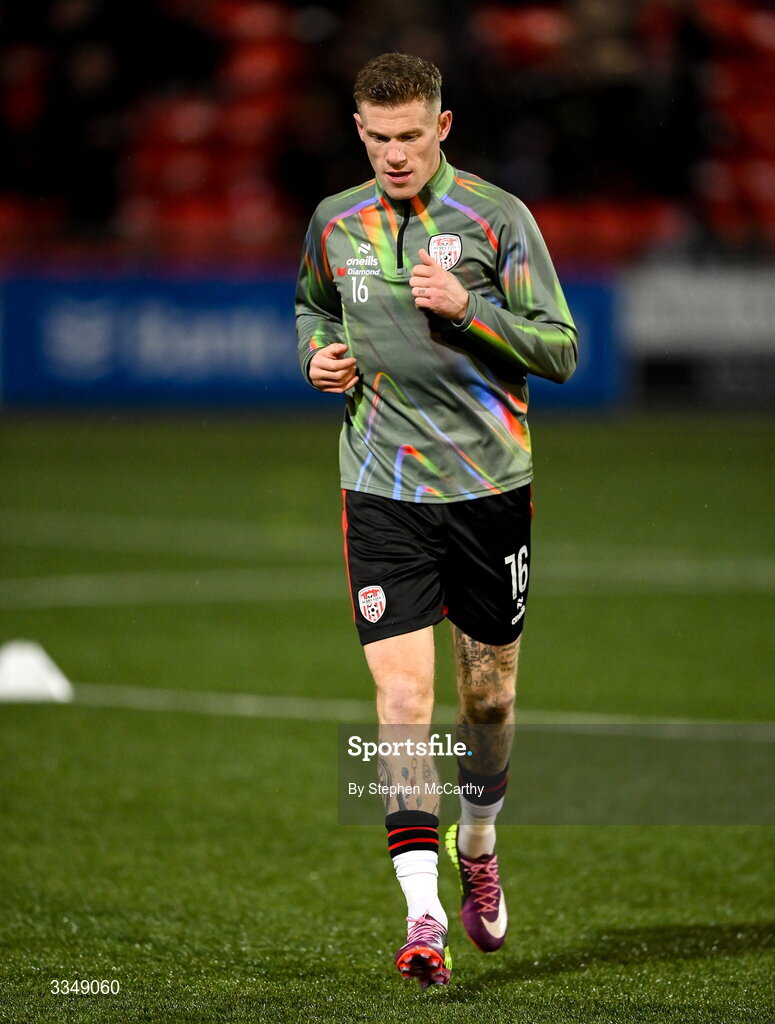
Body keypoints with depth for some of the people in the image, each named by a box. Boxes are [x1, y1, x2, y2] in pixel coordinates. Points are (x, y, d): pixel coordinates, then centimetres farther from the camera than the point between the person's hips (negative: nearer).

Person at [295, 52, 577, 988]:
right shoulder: (334, 224, 6)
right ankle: (423, 914, -13)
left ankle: (477, 848, 39)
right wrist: (319, 353, 5)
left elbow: (559, 351, -6)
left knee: (488, 692, 11)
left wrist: (468, 308, -20)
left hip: (489, 482, -1)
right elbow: (312, 306, 27)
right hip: (381, 490, 1)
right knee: (402, 693, -11)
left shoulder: (498, 218, -5)